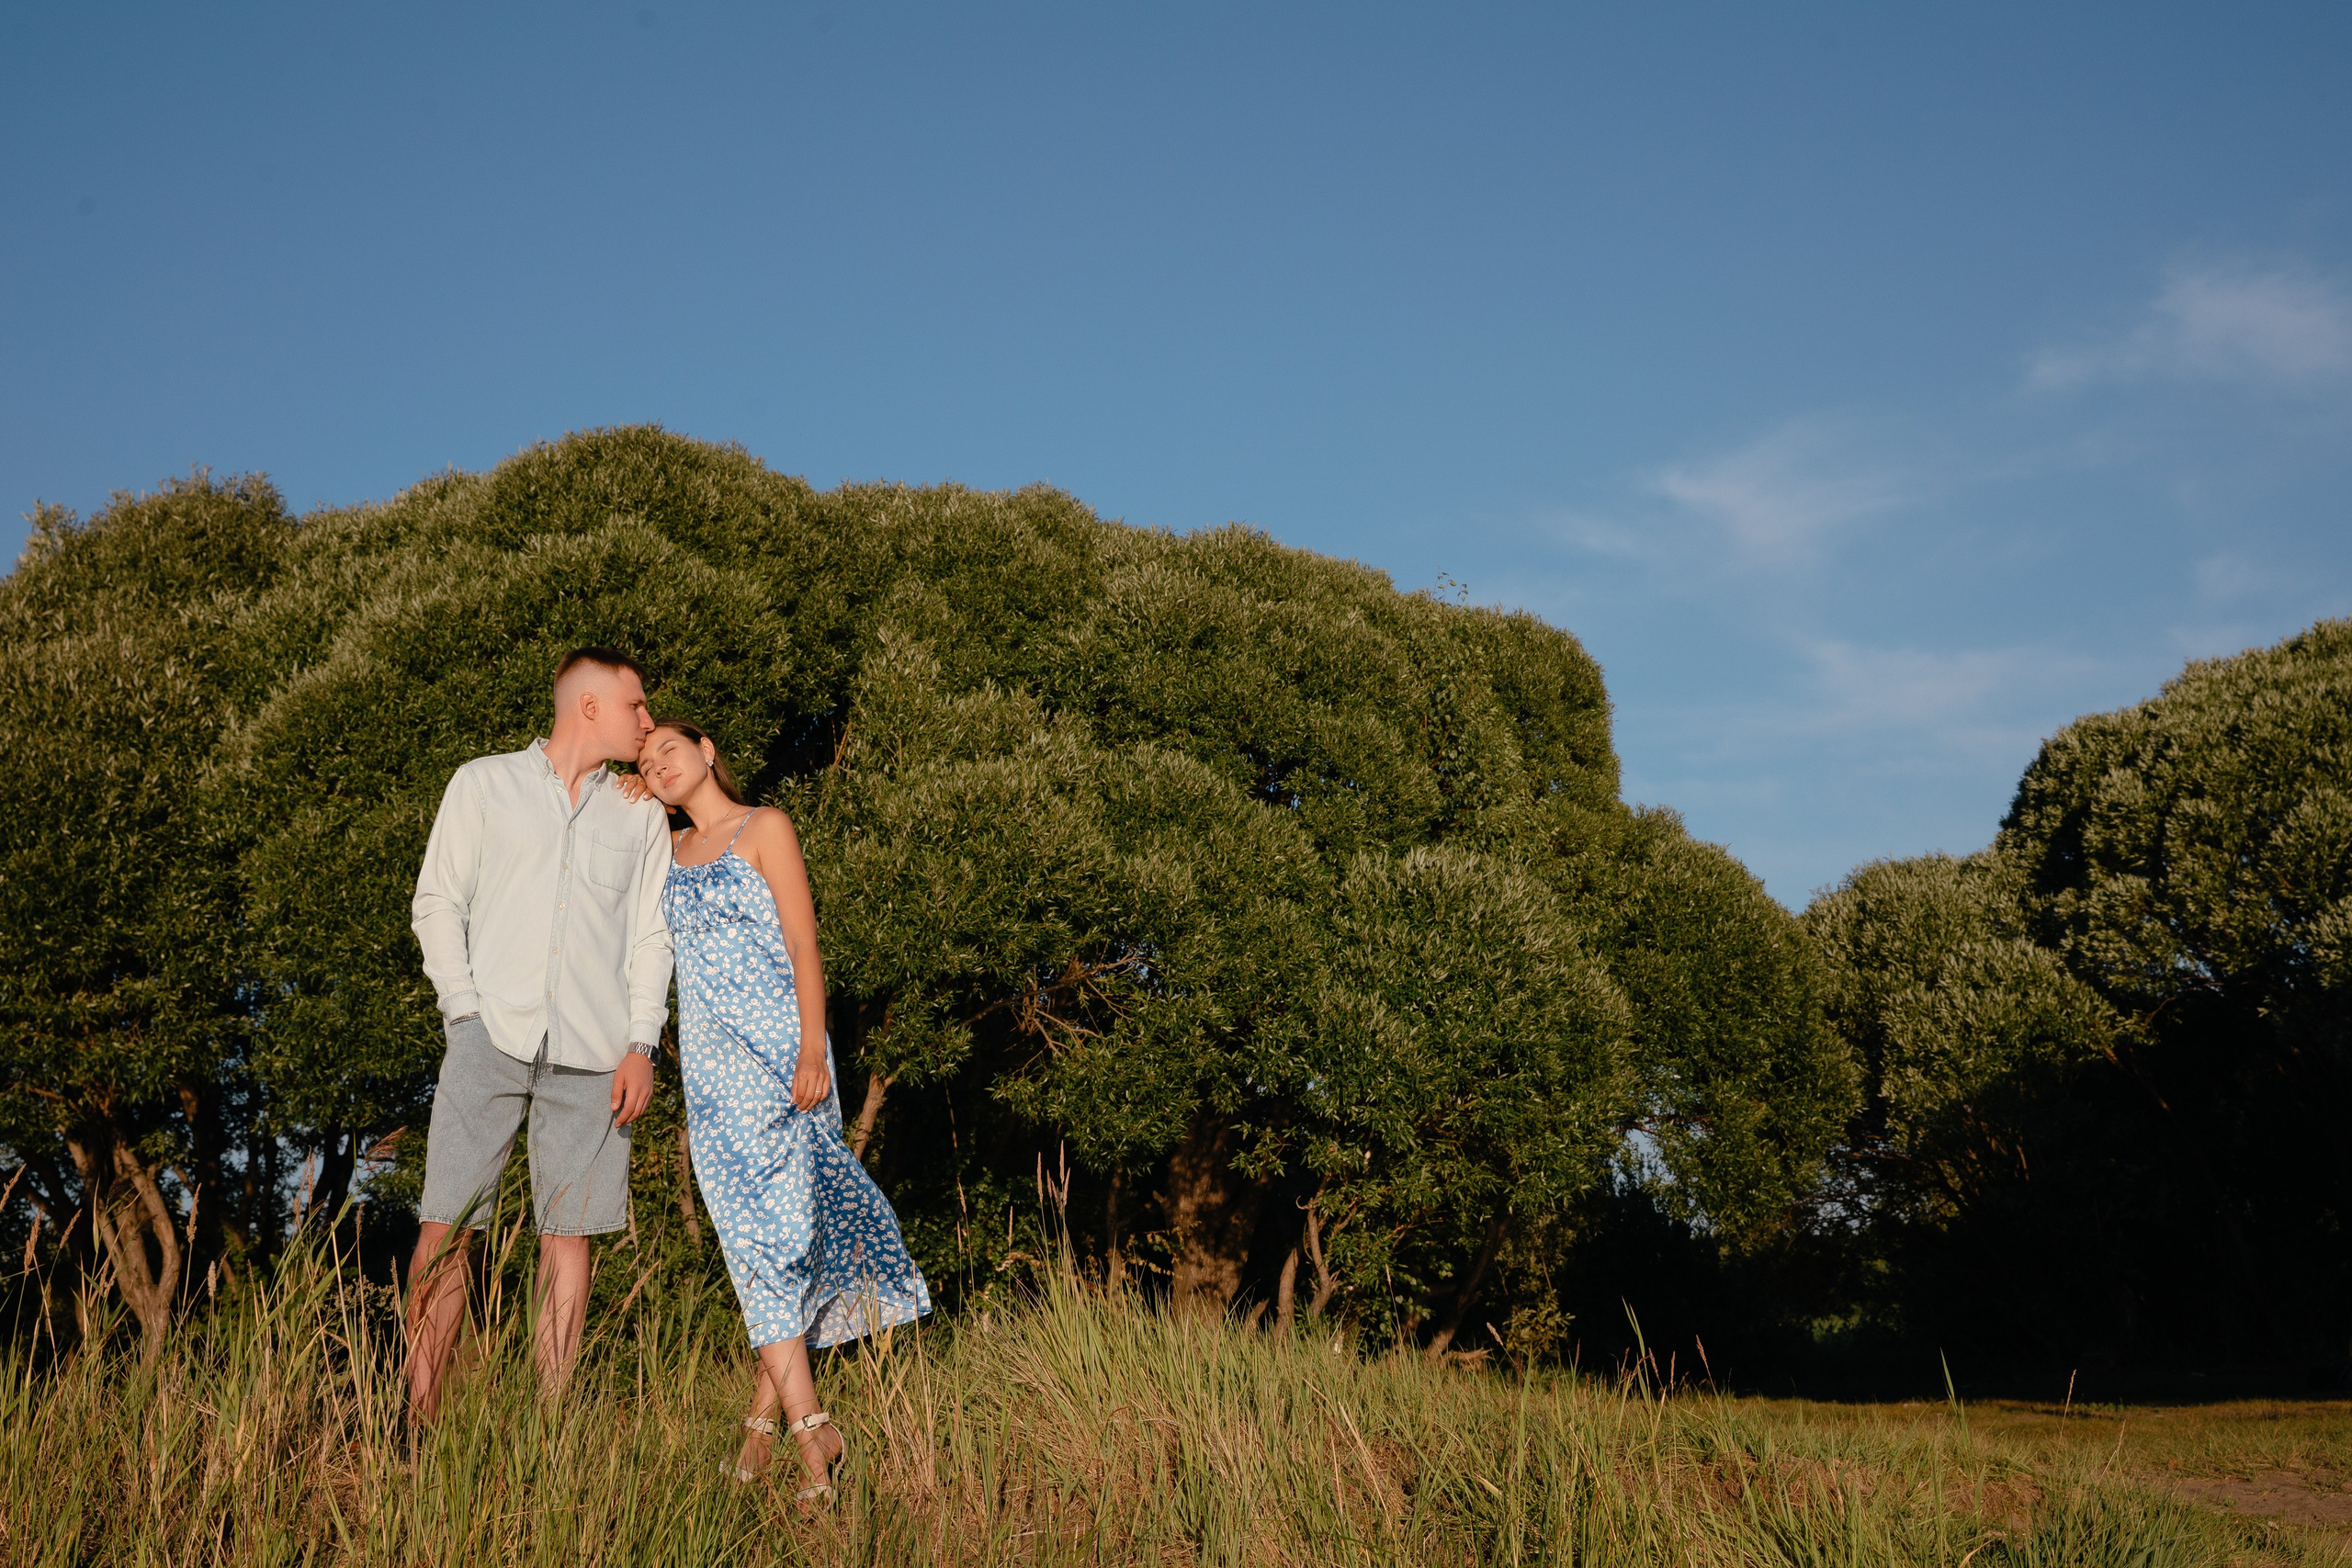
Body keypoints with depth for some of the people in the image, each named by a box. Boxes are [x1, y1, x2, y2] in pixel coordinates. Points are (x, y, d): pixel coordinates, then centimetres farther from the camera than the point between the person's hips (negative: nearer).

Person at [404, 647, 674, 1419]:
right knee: (447, 1224, -6)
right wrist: (464, 1009, -5)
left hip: (590, 1050, 2)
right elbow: (437, 902, 7)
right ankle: (421, 1414, 0)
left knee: (569, 1231, 0)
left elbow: (651, 935, 13)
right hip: (491, 1035, -2)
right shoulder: (484, 784, 10)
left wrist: (642, 1045, 1)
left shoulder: (641, 814, 17)